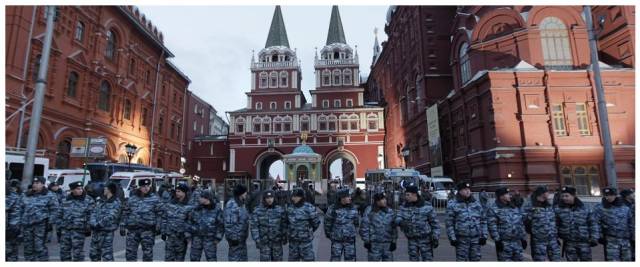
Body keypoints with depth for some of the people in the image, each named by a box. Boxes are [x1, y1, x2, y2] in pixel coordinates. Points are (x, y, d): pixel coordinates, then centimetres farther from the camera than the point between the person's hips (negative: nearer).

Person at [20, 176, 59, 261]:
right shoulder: (25, 196, 15)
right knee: (28, 247, 11)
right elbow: (21, 210, 21)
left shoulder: (49, 196, -1)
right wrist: (21, 222, 15)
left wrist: (50, 223, -9)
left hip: (41, 224, -6)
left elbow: (53, 210, -3)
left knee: (39, 246, -8)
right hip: (27, 225, 6)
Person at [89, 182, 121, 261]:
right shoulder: (100, 200, 13)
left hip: (107, 232, -7)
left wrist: (99, 224, -22)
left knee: (107, 255, -5)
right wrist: (93, 223, -11)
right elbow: (94, 212, 4)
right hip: (95, 231, 8)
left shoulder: (116, 203, -9)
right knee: (93, 253, 19)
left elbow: (110, 217, -18)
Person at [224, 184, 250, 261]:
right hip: (236, 237, -10)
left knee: (243, 258, 18)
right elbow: (229, 223, -22)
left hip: (242, 237, 10)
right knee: (235, 258, -1)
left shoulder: (241, 204, 12)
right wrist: (233, 237, -22)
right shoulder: (231, 205, -19)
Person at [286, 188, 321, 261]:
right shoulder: (289, 208, 2)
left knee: (308, 259, 3)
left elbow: (316, 222, -2)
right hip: (292, 240, 4)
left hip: (306, 240, -4)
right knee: (293, 259, 14)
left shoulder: (309, 208, -13)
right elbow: (287, 222, 16)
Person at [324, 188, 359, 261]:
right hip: (336, 240, -2)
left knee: (350, 259, 9)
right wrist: (328, 234, 11)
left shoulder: (353, 209, -1)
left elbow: (356, 222, 14)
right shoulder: (333, 209, -11)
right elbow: (327, 222, 1)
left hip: (350, 240, 2)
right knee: (335, 259, 5)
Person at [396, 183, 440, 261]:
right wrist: (400, 222, -30)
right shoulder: (404, 206, 2)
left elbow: (435, 223, -3)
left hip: (425, 239, -3)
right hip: (412, 240, 4)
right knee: (413, 260, 11)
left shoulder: (427, 207, -9)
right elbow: (398, 218, -7)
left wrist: (436, 237, -5)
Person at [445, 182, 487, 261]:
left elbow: (483, 220, 13)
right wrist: (452, 238, -10)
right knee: (461, 260, 1)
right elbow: (449, 223, -5)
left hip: (476, 239, 4)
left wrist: (484, 235, 6)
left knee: (476, 259, 12)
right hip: (461, 240, -4)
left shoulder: (476, 203, 10)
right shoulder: (452, 204, -3)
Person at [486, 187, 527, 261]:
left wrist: (523, 238, 14)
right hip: (504, 243, -6)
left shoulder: (515, 207, 14)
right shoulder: (493, 209, -8)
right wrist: (497, 240, -18)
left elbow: (521, 224, 18)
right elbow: (492, 226, -14)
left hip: (518, 242, 7)